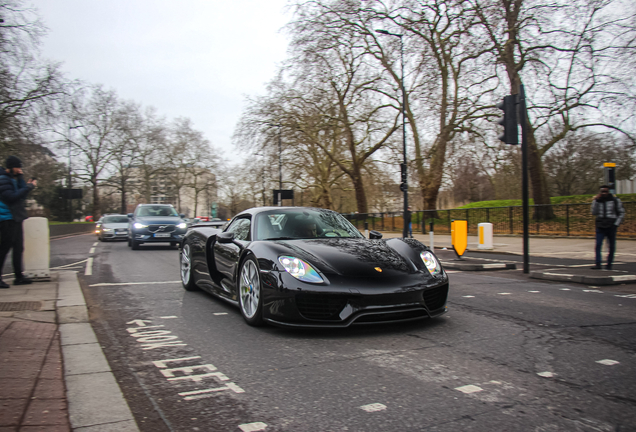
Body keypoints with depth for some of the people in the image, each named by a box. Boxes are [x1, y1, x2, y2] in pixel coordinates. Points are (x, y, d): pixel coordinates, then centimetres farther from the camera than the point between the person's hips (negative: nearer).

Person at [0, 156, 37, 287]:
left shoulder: (12, 179, 18)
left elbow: (20, 196, 14)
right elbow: (12, 197, -21)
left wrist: (24, 182, 6)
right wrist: (28, 187, -17)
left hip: (15, 218, 10)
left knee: (18, 248, 11)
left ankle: (19, 276, 16)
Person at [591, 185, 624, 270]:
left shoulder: (615, 200, 1)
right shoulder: (598, 200, 5)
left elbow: (621, 213, 5)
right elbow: (594, 212, -5)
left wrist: (616, 224, -4)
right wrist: (595, 201, -12)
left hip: (611, 227, -1)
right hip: (600, 226, 1)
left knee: (612, 246, 6)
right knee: (598, 245, -10)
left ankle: (609, 264, 18)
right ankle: (598, 264, -10)